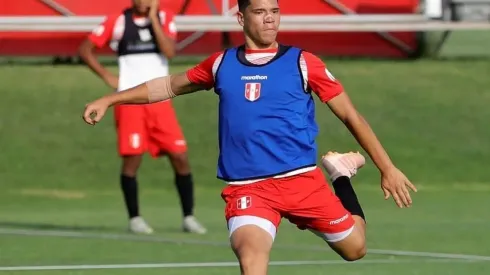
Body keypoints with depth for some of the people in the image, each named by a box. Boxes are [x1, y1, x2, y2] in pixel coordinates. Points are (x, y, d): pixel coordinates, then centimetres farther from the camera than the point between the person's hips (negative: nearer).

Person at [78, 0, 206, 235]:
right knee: (132, 158, -6)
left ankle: (189, 217, 6)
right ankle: (134, 218, 6)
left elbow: (169, 51, -12)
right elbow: (85, 50, 7)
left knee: (180, 157, -4)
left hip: (160, 100, 2)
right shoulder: (117, 22, 1)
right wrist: (107, 76, -2)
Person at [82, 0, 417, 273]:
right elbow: (170, 86, 24)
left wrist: (387, 168, 0)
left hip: (302, 180, 0)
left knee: (354, 247, 10)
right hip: (246, 188, 0)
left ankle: (340, 174, 39)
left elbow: (351, 115, 4)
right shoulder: (221, 64, 7)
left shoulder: (302, 63, 0)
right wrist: (108, 101, 22)